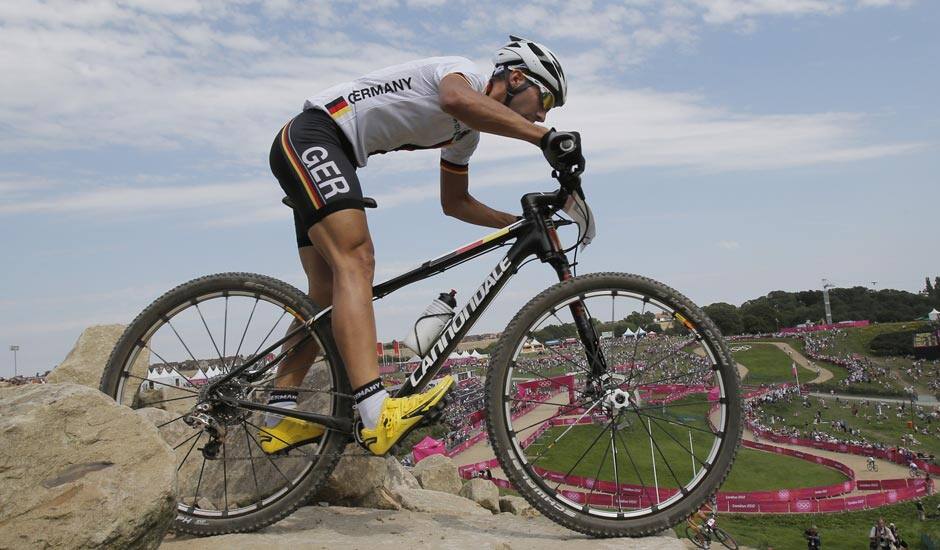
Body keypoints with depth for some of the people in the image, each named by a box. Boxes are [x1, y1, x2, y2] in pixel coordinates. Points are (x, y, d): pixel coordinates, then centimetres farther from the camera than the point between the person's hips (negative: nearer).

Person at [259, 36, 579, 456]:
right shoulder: (463, 71, -8)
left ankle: (280, 420, 6)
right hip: (312, 136, -10)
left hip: (314, 156, 10)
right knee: (356, 260, -28)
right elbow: (456, 99, -34)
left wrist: (519, 224, 14)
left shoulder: (467, 133, 18)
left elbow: (455, 202, 25)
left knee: (327, 292, 4)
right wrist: (545, 137, -38)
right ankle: (378, 416, -41)